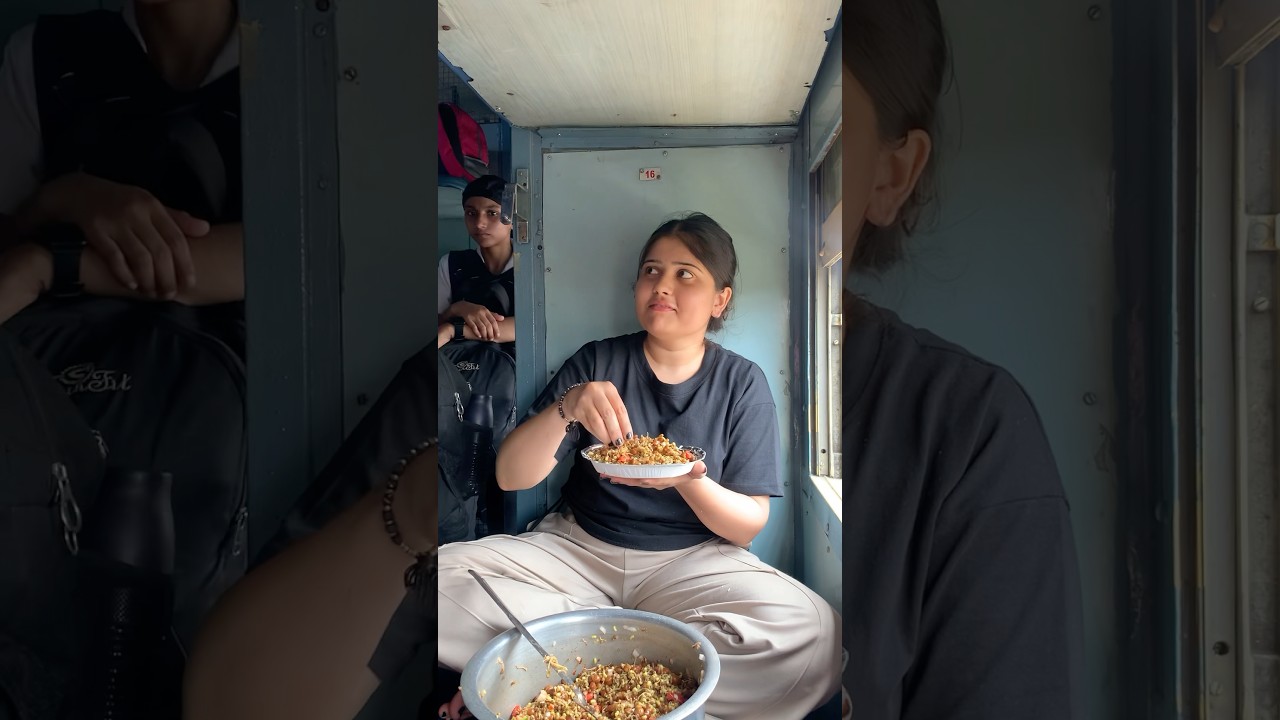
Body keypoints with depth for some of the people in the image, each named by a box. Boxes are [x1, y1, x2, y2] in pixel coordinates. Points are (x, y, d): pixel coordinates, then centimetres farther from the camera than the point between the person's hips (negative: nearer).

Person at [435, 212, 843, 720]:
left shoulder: (742, 383, 1)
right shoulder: (598, 362, 3)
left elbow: (749, 525, -3)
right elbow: (510, 476, -4)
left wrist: (688, 480, -24)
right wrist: (565, 409, -23)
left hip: (690, 560, 0)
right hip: (579, 545, 1)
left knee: (815, 638, -30)